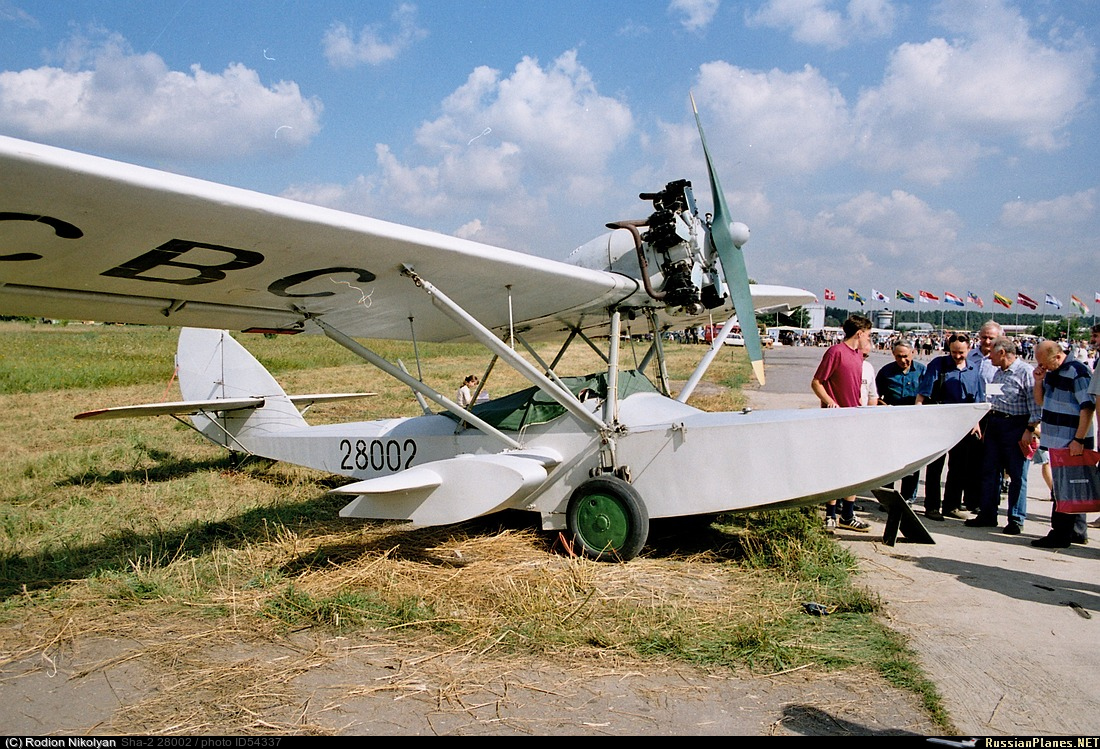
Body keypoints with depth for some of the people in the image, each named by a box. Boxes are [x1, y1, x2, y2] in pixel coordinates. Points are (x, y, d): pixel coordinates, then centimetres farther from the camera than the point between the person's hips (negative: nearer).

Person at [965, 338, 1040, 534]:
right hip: (994, 423, 8)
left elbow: (1035, 403, -14)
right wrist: (987, 427, 20)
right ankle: (987, 514, 17)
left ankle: (1016, 520, 7)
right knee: (989, 471, 9)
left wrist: (1030, 430, -17)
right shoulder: (998, 372, 16)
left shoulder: (1026, 371, -10)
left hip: (1015, 426, -8)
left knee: (1017, 474, 0)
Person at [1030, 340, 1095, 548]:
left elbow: (1088, 407, -18)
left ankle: (1060, 535, 0)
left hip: (1072, 443, -9)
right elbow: (1040, 401, 20)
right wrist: (1039, 381, 1)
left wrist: (1079, 440, -21)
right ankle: (1077, 532, 24)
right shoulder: (1052, 372, 11)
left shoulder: (1078, 372, -15)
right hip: (1057, 441, 9)